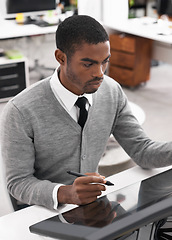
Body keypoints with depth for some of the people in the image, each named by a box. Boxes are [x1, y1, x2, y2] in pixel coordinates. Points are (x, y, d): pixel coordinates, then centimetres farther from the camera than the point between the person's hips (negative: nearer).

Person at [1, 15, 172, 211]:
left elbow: (141, 151, -1)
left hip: (92, 201, 6)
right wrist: (66, 193, -35)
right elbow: (18, 183, -16)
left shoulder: (113, 92, -6)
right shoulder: (20, 112, -23)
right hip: (43, 210, -5)